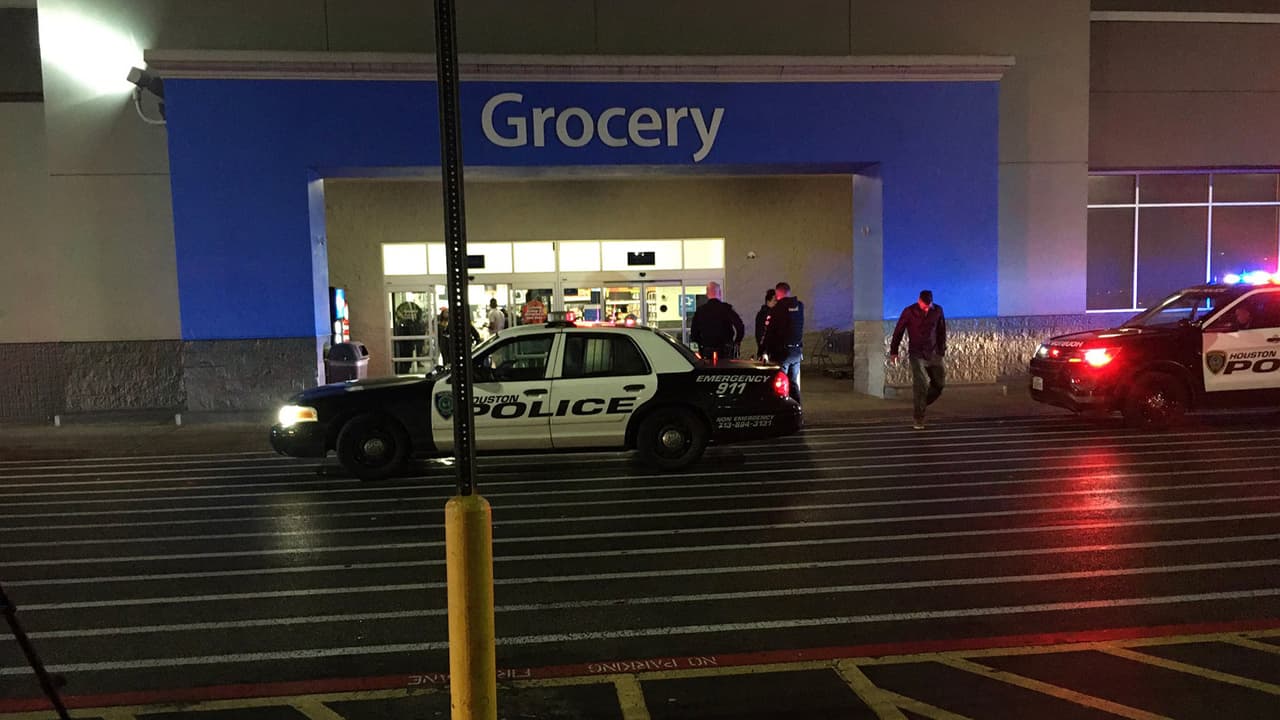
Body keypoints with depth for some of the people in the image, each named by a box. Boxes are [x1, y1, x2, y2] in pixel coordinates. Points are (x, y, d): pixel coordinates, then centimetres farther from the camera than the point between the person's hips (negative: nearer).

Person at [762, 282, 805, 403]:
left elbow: (768, 332, -11)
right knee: (794, 384, 14)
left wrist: (765, 352, -8)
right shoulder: (800, 306, 4)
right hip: (797, 351, 6)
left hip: (781, 351, -6)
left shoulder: (776, 309, -11)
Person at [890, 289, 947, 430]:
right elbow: (898, 331, -3)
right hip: (916, 354, -4)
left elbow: (941, 331, 11)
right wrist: (893, 351, 0)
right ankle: (918, 419, -6)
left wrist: (942, 350, 14)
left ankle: (921, 404, 22)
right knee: (920, 385, -11)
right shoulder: (909, 312, -10)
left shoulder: (938, 310, -1)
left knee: (940, 382, 1)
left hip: (933, 354, 4)